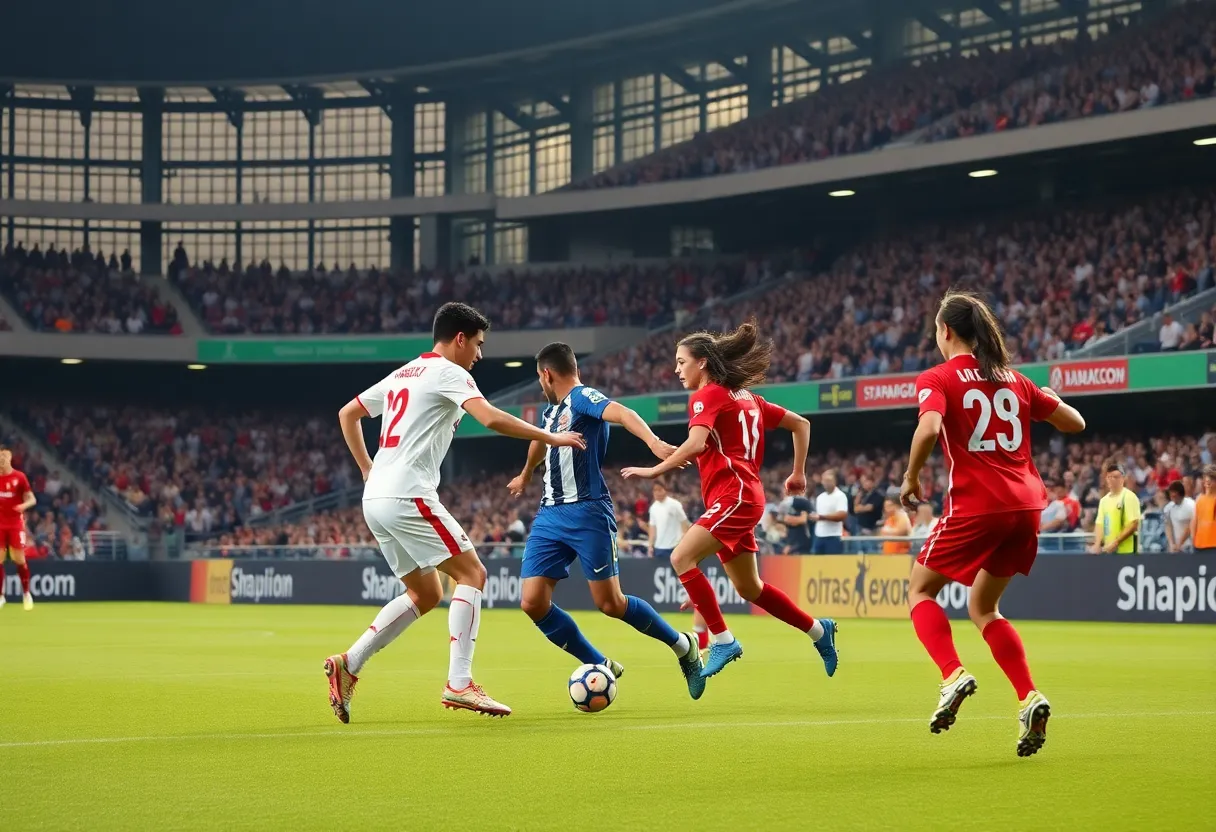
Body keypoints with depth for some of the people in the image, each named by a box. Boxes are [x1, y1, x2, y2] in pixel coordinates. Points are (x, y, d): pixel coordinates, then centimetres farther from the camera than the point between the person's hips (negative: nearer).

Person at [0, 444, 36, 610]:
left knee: (19, 558, -3)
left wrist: (24, 505, -27)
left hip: (16, 523, -3)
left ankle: (26, 593, 10)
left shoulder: (19, 477, -4)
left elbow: (31, 499, -6)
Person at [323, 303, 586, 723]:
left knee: (425, 594, 16)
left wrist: (368, 469, 27)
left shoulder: (402, 375, 22)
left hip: (376, 499, 9)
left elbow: (347, 414, 29)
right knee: (471, 574, -4)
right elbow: (491, 419, -19)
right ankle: (459, 684, -13)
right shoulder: (449, 373, -5)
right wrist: (551, 438, -11)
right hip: (408, 496, -9)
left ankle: (348, 665, 8)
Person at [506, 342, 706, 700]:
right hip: (550, 515, 8)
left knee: (610, 604, -8)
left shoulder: (582, 396, -7)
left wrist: (653, 441, -47)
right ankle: (600, 667, 7)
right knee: (533, 603, -6)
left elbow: (621, 413, -27)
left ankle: (683, 646, 15)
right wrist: (525, 475, 62)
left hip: (587, 512, -8)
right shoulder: (550, 412, 20)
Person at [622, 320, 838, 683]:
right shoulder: (743, 395, 18)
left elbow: (695, 444, -25)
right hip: (741, 498, 10)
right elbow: (800, 424, 22)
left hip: (734, 495, -10)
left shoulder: (708, 395, -7)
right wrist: (798, 474, 24)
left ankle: (722, 640, -19)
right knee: (749, 588, 16)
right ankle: (819, 630, 26)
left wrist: (654, 471, -20)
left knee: (682, 558, -20)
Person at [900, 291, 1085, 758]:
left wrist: (911, 478, -7)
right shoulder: (1012, 378, 15)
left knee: (920, 589, 13)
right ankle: (1029, 698, 0)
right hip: (1025, 507, 6)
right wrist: (1042, 400, 35)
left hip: (975, 506, -6)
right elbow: (1074, 423, 17)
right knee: (983, 608, 19)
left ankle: (953, 676, -11)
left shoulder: (937, 379, -1)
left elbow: (929, 428, -21)